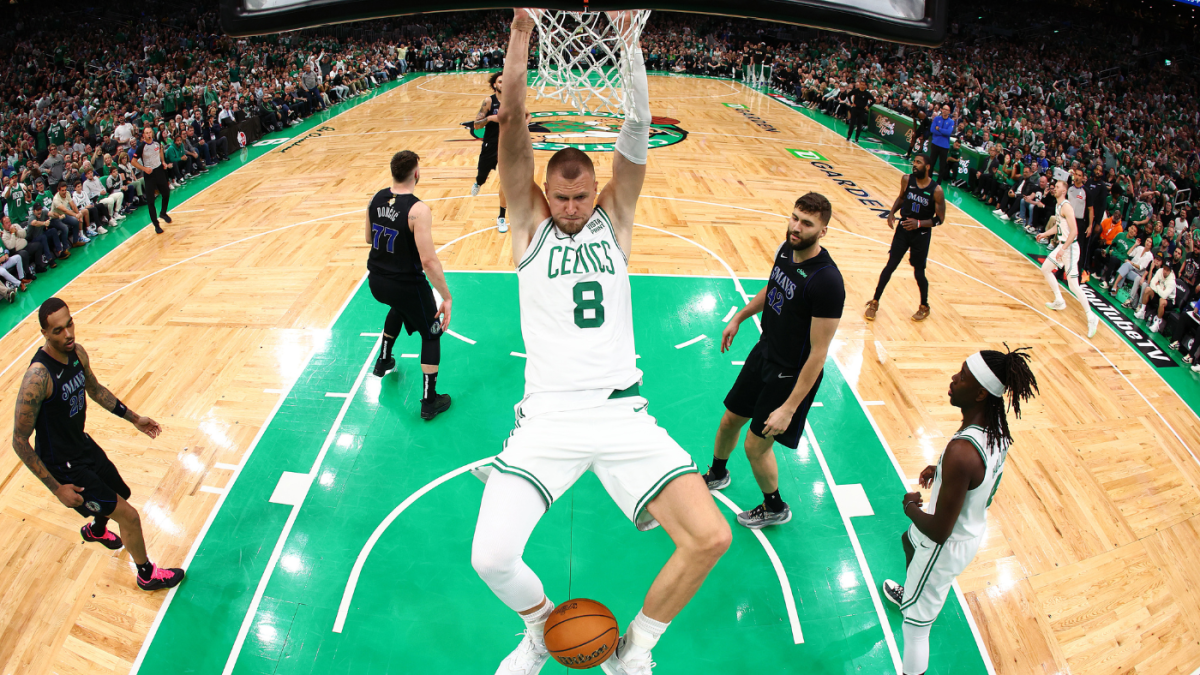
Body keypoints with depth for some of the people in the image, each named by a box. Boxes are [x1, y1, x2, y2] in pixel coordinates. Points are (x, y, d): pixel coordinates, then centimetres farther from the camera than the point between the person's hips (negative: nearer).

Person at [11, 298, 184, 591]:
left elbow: (95, 389, 14)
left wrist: (134, 418, 16)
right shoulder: (38, 377, -32)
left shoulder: (77, 353, -8)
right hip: (62, 465, -8)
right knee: (129, 516, -3)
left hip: (83, 443, 8)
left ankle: (96, 529, 64)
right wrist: (57, 488, -22)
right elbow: (19, 441, -25)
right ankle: (147, 575, 21)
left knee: (121, 493, 29)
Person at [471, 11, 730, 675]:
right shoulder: (529, 221, 8)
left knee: (710, 537, -12)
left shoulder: (614, 218, 12)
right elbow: (512, 124, -3)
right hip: (548, 417, -1)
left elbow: (637, 133, 0)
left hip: (624, 414, 2)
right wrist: (521, 30, -11)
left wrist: (625, 33, -7)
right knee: (491, 557, -16)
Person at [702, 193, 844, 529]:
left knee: (756, 445, 5)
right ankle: (717, 474, 51)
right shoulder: (786, 249, -6)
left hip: (792, 373, -7)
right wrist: (739, 318, 24)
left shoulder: (826, 281, -31)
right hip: (765, 351, 7)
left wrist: (789, 408, -26)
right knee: (730, 421, 20)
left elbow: (818, 353, -28)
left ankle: (775, 508, 33)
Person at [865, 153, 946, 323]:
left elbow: (939, 219, -10)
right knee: (890, 266, 2)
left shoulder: (936, 190, -16)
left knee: (919, 273, 6)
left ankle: (924, 307, 28)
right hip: (903, 229, 2)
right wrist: (892, 212, -4)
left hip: (921, 234, -2)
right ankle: (874, 303, 13)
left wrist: (919, 223, -24)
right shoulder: (907, 180, -7)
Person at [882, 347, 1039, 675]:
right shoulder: (996, 427, -15)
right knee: (909, 541, 39)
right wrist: (942, 469, 6)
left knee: (916, 625, 8)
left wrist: (911, 508, -16)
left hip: (947, 546, -10)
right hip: (974, 527, 10)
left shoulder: (962, 452, -42)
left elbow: (939, 531, -34)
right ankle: (911, 594, 69)